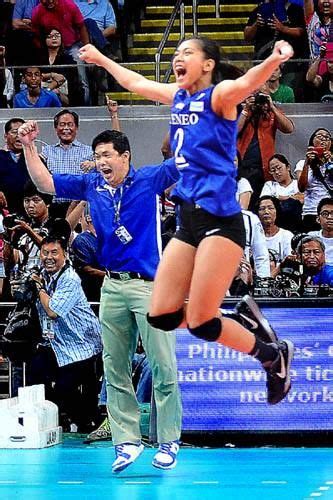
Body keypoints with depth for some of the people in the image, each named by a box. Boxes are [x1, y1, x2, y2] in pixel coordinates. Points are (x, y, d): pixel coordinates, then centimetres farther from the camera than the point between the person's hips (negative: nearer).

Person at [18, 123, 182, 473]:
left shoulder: (150, 179, -2)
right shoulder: (91, 186, 10)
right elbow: (44, 182, 16)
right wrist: (29, 146, 7)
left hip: (150, 285, -5)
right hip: (112, 287, 5)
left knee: (163, 368, -4)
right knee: (115, 370, 4)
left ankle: (168, 443, 5)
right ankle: (126, 441, 10)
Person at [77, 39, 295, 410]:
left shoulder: (219, 95, -7)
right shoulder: (178, 96, 15)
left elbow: (247, 83, -31)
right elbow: (134, 82, 35)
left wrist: (275, 60, -51)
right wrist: (100, 59, 46)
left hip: (219, 218, -8)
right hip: (189, 217, 8)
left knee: (200, 323, -10)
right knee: (161, 316, 3)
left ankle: (274, 356, 13)